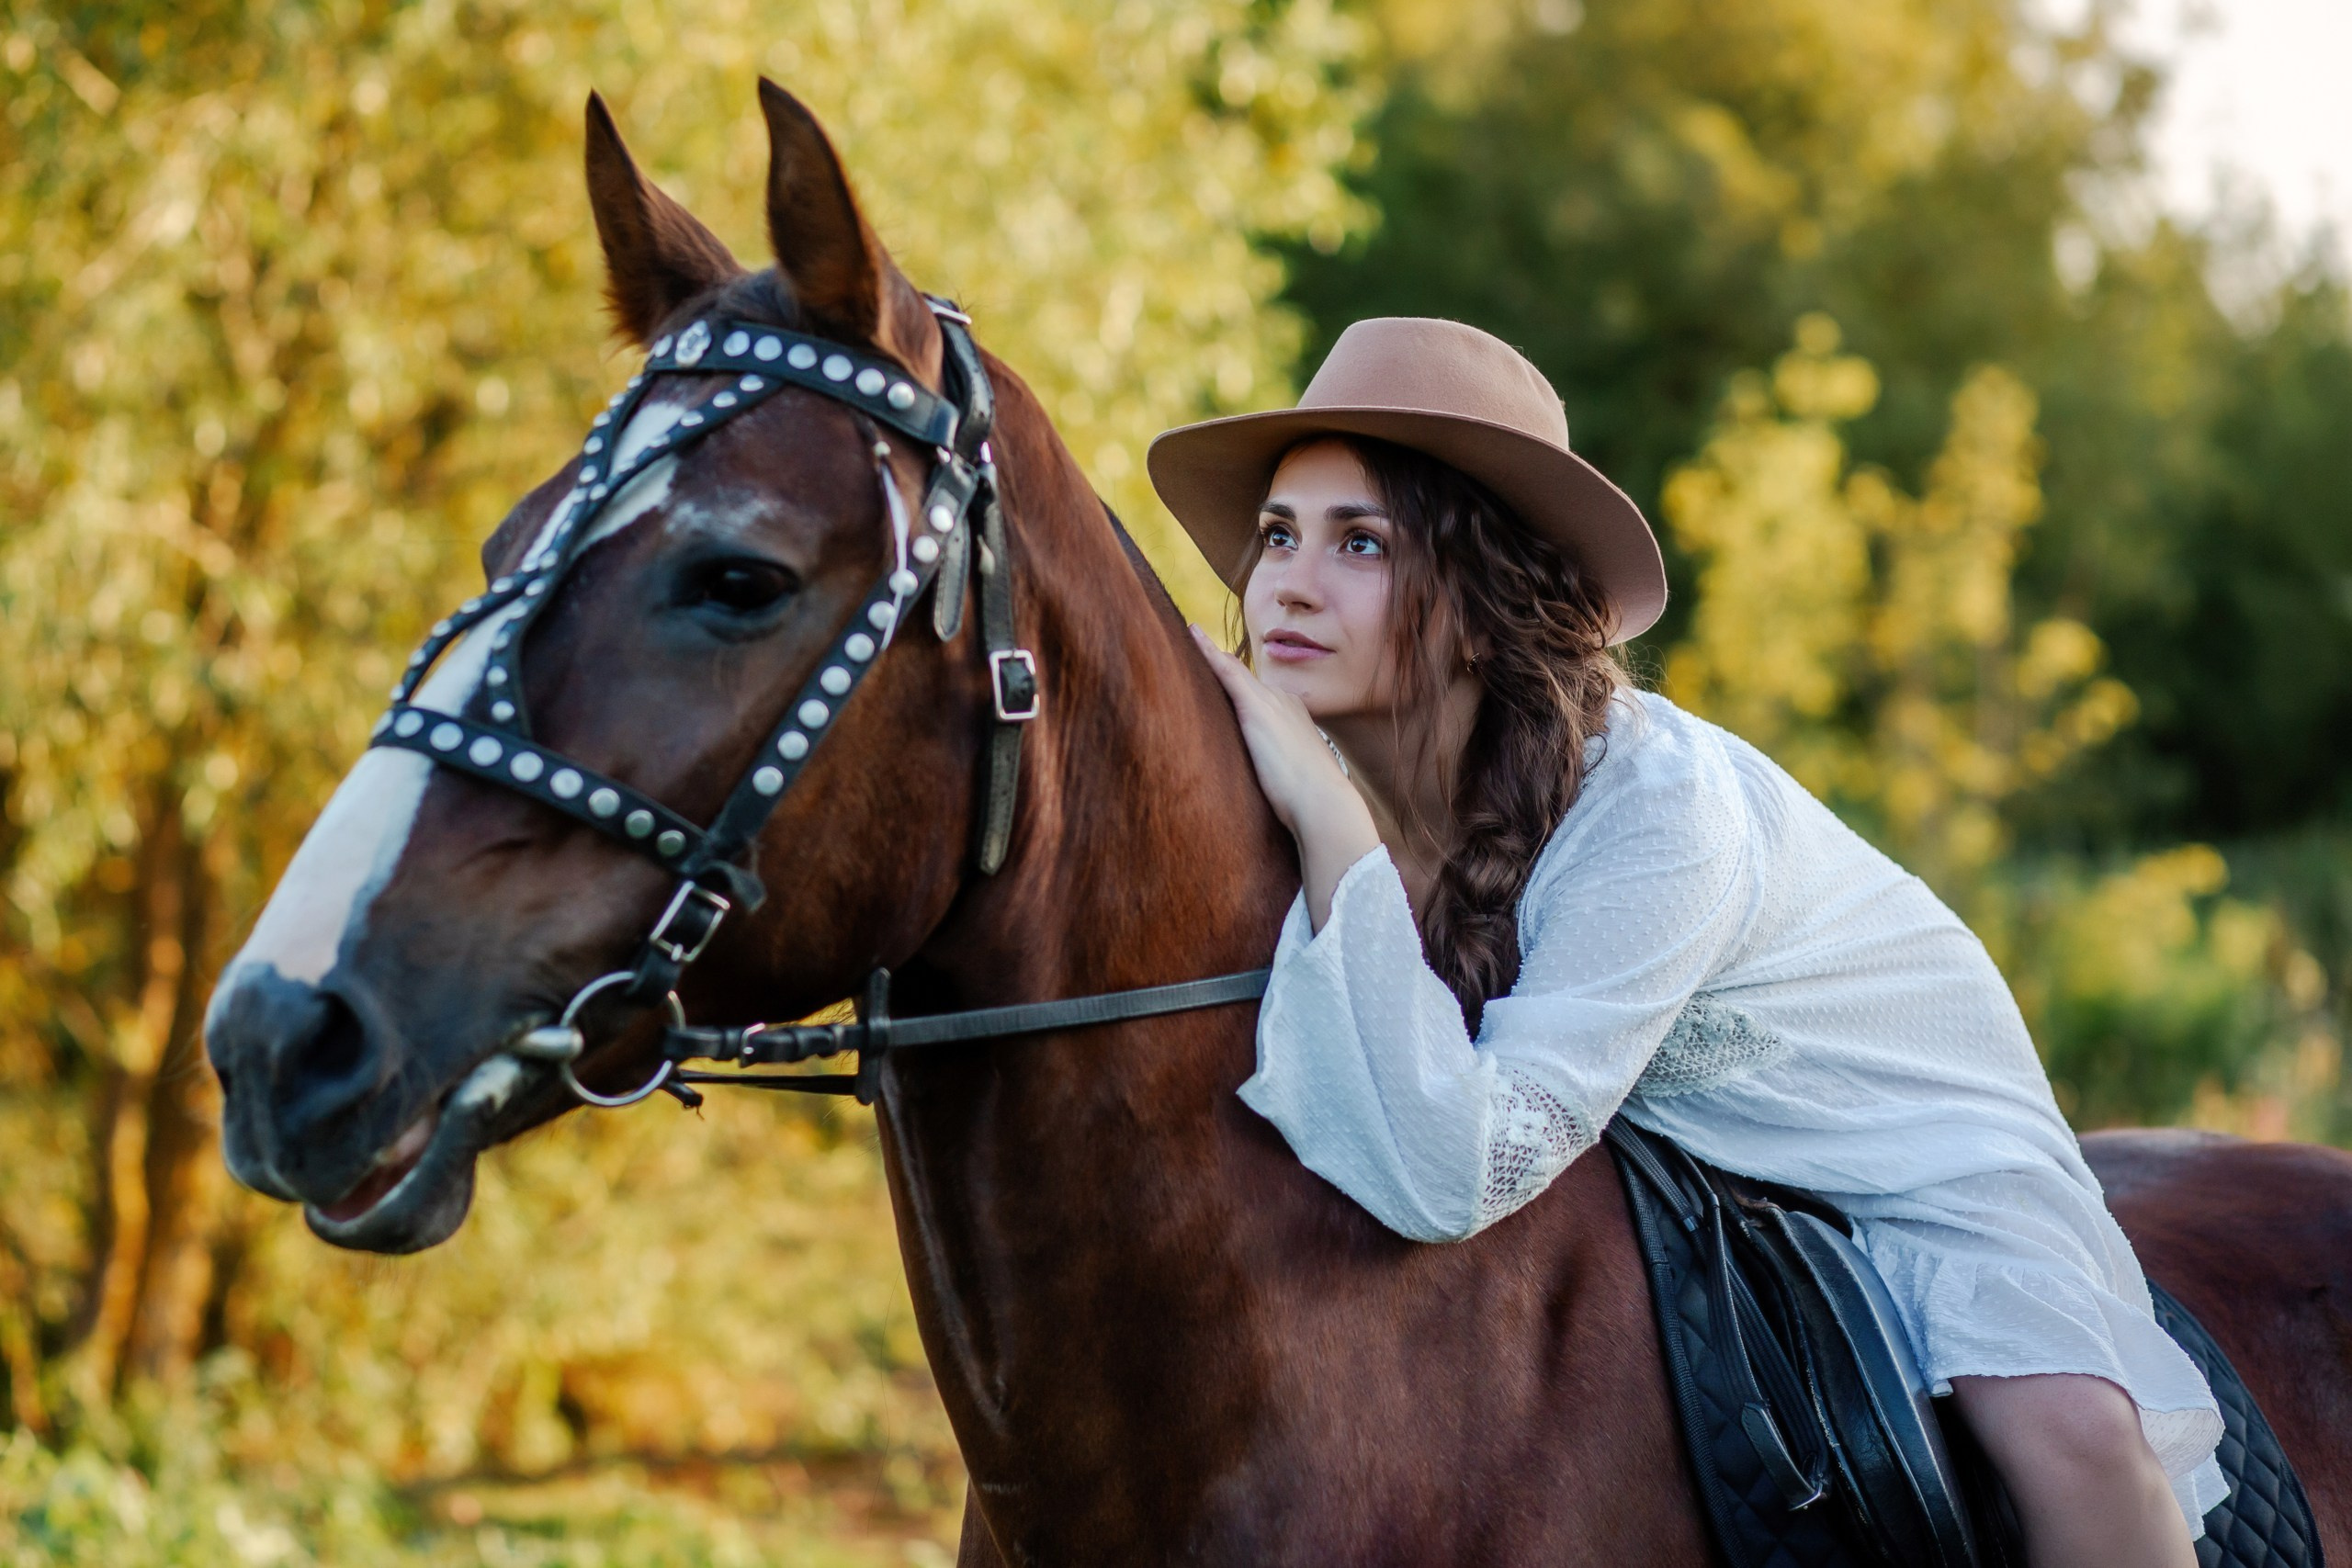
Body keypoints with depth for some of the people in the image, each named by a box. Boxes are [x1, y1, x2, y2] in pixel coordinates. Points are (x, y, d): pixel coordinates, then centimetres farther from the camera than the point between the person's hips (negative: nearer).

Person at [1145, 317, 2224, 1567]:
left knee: (2070, 1432, -28)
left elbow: (1445, 1176, -44)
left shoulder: (1654, 805, -35)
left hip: (1899, 1125, -6)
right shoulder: (1343, 777, -17)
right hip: (1651, 1167, 6)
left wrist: (1331, 824, -45)